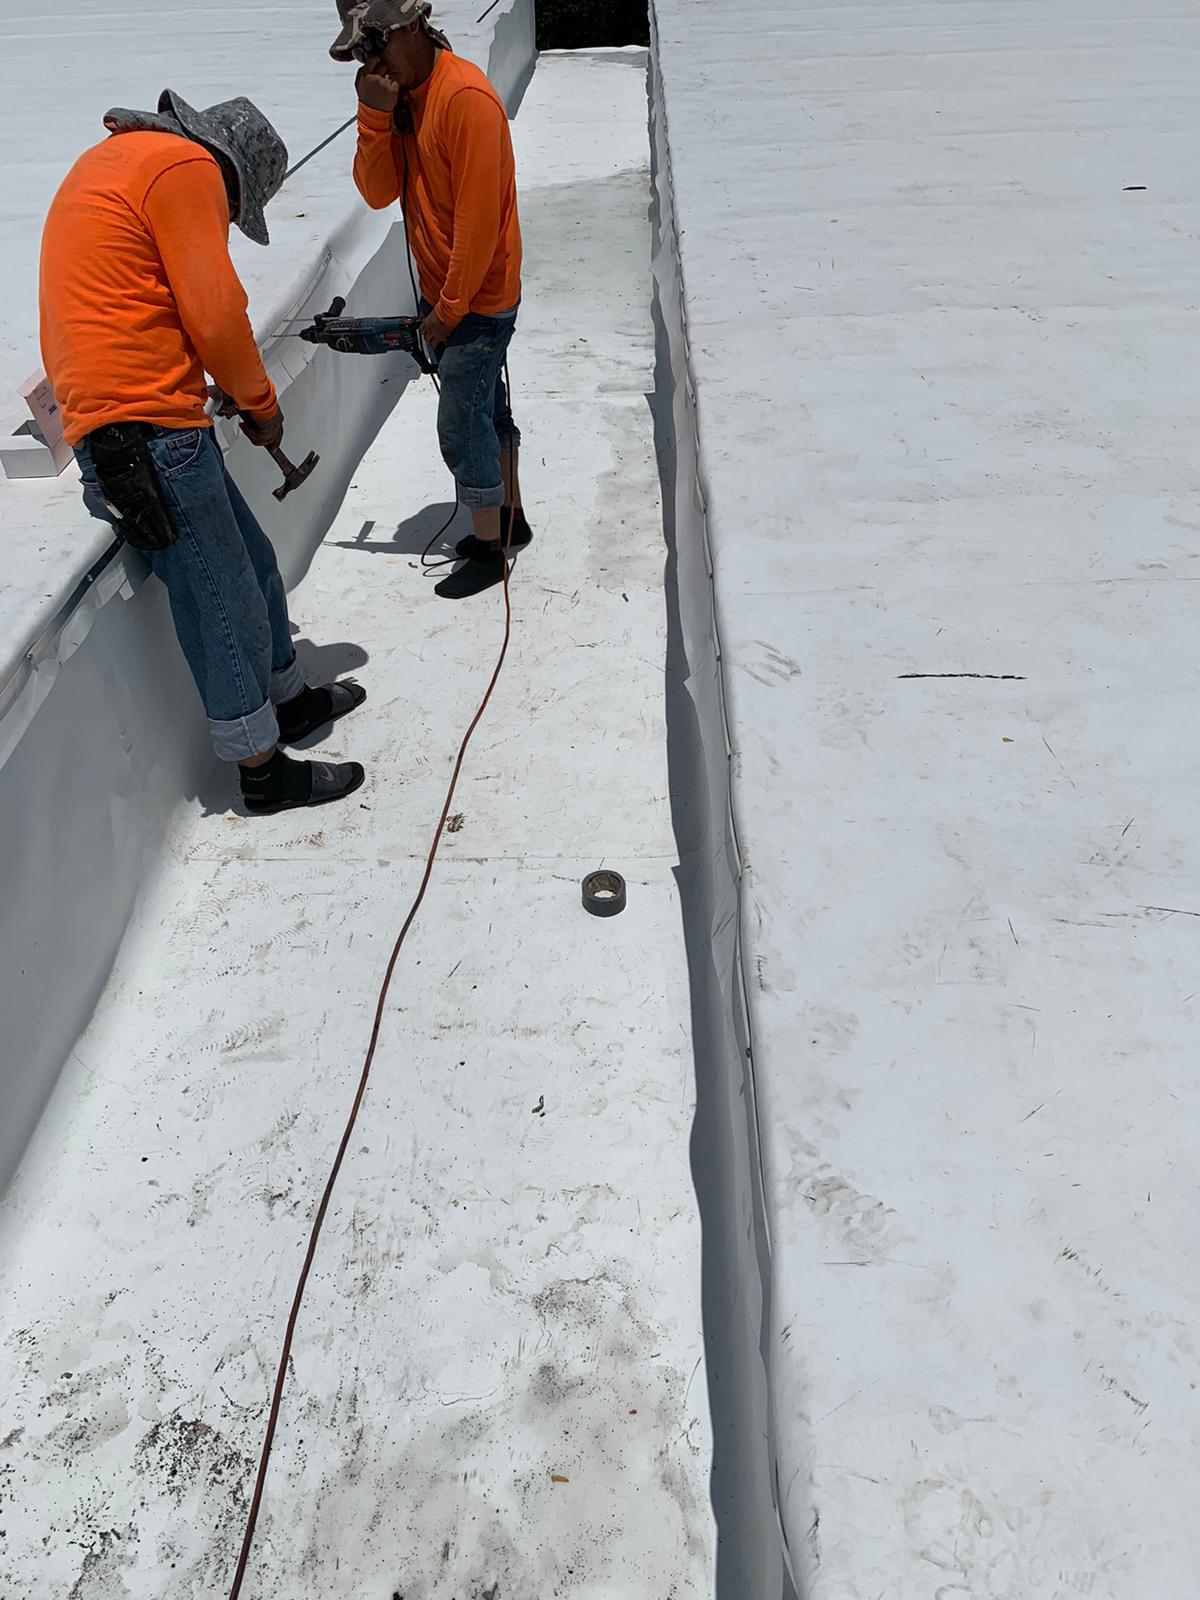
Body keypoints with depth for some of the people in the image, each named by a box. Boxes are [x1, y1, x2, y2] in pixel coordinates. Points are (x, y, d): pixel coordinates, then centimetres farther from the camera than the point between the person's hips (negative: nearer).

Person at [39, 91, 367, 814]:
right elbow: (215, 315, -14)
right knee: (222, 593, -3)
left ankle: (287, 698, 32)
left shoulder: (114, 159, 25)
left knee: (251, 560, 18)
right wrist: (261, 402, 3)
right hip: (147, 427, -10)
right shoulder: (186, 167, -7)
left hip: (110, 419, 10)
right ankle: (262, 767, 6)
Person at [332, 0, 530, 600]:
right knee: (487, 408, 18)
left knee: (462, 425, -3)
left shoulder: (466, 98, -22)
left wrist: (451, 309, -17)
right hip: (442, 291, 8)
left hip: (478, 298, -8)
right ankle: (509, 519, 33)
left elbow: (479, 218, -23)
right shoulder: (396, 93, 5)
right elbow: (379, 193, -1)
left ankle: (490, 550, 11)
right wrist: (375, 117, -16)